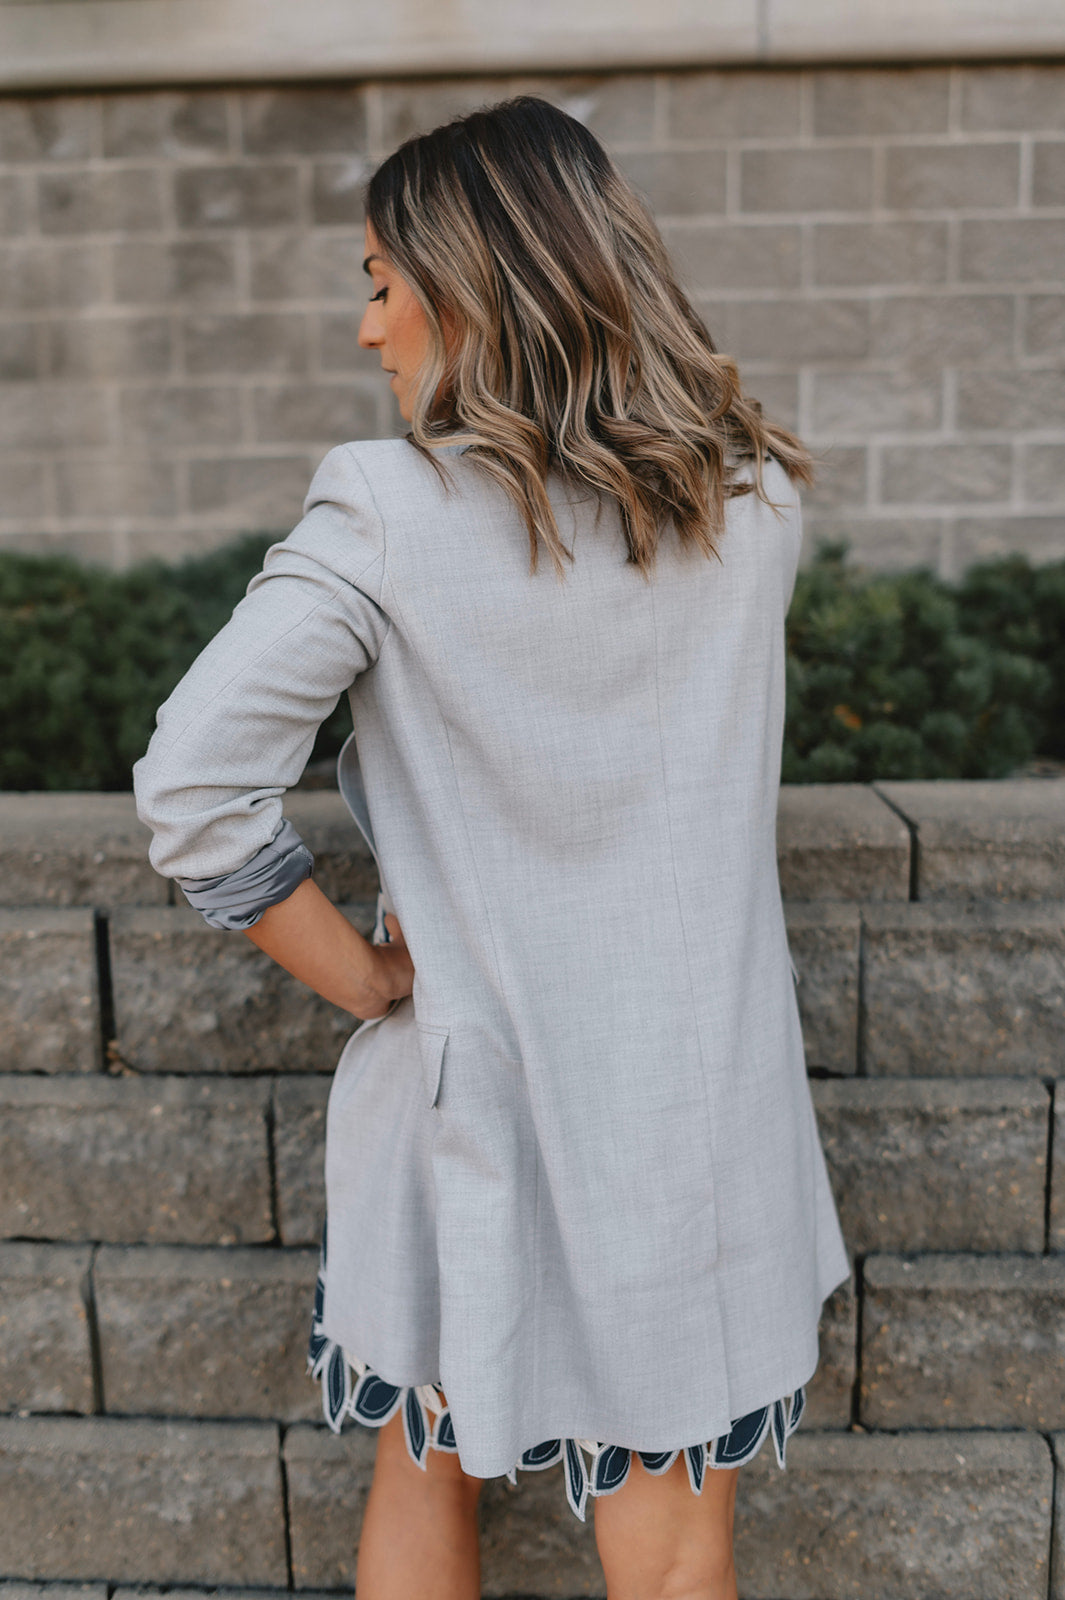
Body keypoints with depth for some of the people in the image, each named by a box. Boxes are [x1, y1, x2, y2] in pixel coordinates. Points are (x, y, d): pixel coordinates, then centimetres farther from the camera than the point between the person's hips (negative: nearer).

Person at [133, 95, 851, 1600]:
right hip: (697, 1116, 2)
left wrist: (369, 977, -8)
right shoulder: (756, 505, -5)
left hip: (472, 1096, -2)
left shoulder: (387, 513, -15)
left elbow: (192, 787, -20)